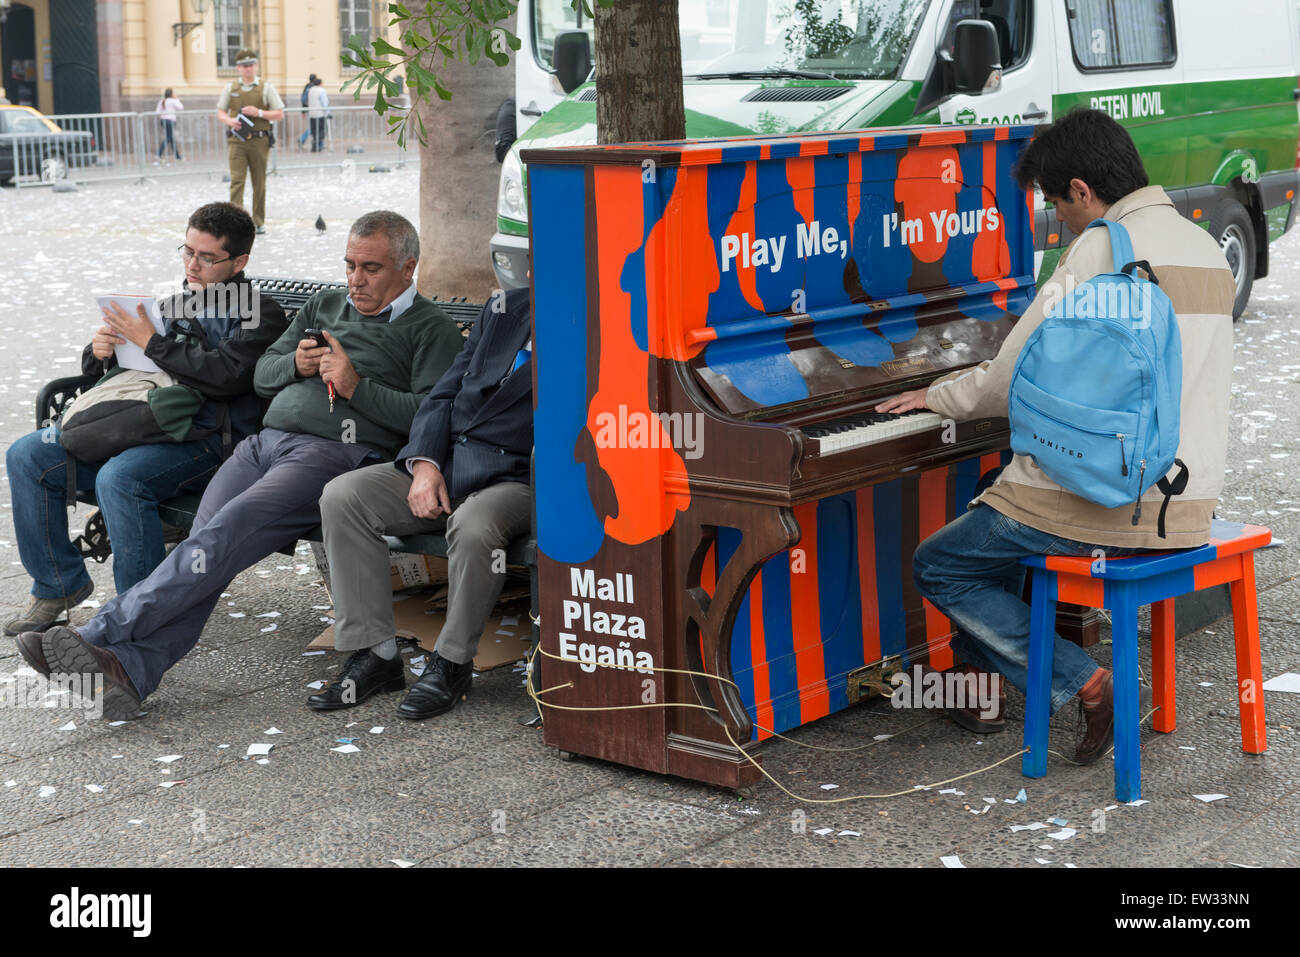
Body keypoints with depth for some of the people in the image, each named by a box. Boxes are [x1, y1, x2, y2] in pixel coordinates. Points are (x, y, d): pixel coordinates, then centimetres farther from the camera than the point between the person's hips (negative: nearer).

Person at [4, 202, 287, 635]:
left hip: (205, 437, -8)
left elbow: (225, 375, -17)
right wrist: (99, 351, 3)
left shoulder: (261, 314, 3)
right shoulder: (174, 307, 24)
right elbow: (99, 371, 29)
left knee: (119, 478, -35)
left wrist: (153, 343, -10)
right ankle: (59, 584, 5)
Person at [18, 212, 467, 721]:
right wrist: (295, 363, 5)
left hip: (335, 451, -6)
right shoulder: (324, 306, 29)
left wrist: (357, 386, -10)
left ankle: (102, 633, -33)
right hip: (266, 440, 6)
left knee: (228, 530, -28)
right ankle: (129, 669, -36)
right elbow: (262, 375, 27)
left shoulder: (431, 329, 9)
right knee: (207, 545, -21)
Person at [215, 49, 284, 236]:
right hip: (237, 141, 0)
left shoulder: (265, 87, 4)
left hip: (259, 141, 0)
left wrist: (259, 113, -12)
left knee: (259, 183, 6)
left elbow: (280, 114, 3)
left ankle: (258, 222, 16)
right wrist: (229, 120, -6)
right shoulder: (231, 88, 9)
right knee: (236, 180, -11)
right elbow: (220, 112, 16)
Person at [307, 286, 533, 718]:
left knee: (474, 525, -38)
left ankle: (452, 663, -14)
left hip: (513, 479, -6)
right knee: (342, 496, -14)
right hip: (441, 464, 6)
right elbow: (443, 395, 14)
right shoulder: (505, 308, 12)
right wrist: (424, 464, -1)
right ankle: (375, 654, -11)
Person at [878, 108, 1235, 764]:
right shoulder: (1205, 247, 11)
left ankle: (1083, 684, -3)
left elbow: (1012, 382, -12)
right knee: (998, 509, 31)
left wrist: (939, 395, 9)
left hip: (1105, 503, -9)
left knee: (937, 569, 8)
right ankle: (982, 677, 38)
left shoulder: (1102, 249, -15)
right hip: (1189, 508, 9)